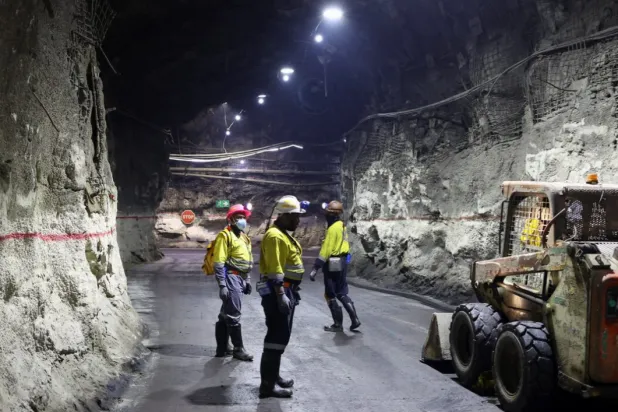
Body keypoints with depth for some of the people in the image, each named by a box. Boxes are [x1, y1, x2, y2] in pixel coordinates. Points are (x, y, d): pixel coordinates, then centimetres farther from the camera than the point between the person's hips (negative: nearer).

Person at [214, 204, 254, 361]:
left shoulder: (244, 237, 18)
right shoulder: (225, 235, -10)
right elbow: (219, 263, -15)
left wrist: (248, 281, 22)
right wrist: (222, 285, -20)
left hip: (240, 279, 9)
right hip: (231, 278, -9)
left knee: (225, 314, 13)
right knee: (233, 315, -5)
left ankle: (222, 348, 19)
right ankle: (238, 349, 2)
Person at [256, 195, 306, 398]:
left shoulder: (284, 235, 16)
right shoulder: (275, 236, -17)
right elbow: (275, 270, -24)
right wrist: (281, 295, -27)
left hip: (285, 290, 11)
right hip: (277, 292, -11)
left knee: (281, 335, 17)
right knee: (277, 336, -8)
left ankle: (273, 375, 28)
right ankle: (268, 384, -4)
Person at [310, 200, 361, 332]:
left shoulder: (333, 228, -18)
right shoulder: (341, 225, 11)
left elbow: (325, 250, -23)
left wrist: (315, 268, -24)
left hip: (333, 265, -9)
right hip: (342, 263, 9)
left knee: (330, 295, 2)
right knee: (342, 293, 16)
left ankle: (338, 324, 9)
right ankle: (355, 319, 12)